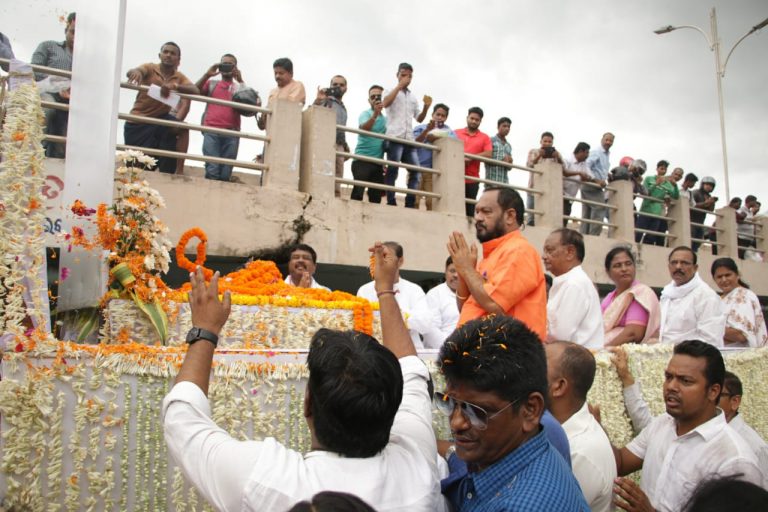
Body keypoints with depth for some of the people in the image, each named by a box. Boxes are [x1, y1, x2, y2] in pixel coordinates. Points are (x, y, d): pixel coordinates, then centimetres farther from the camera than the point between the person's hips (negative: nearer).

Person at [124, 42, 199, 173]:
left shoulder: (180, 77, 2)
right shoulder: (150, 68, -4)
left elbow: (195, 91, -17)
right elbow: (130, 72, -24)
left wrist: (175, 86, -37)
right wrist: (135, 72, -51)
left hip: (160, 119, 2)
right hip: (137, 122, -2)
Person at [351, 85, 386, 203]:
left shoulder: (386, 119, 15)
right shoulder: (365, 114, -2)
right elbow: (363, 129, -23)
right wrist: (375, 114, -37)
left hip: (378, 162, 6)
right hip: (362, 160, -6)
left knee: (376, 195, 4)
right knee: (358, 192, -14)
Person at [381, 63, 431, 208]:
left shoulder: (413, 96, 24)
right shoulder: (391, 91, 11)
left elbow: (419, 118, 24)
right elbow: (385, 103, -11)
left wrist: (426, 107, 5)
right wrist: (399, 86, -5)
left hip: (410, 139, 5)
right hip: (395, 137, -5)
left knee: (415, 171, -3)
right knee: (392, 170, -11)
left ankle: (410, 204, -2)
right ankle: (391, 203, -11)